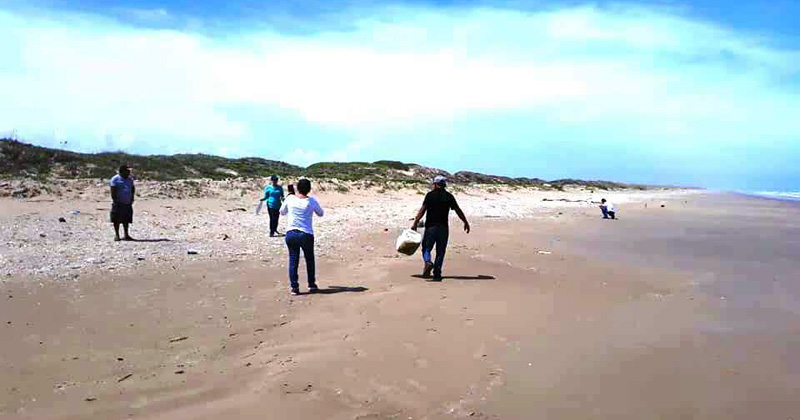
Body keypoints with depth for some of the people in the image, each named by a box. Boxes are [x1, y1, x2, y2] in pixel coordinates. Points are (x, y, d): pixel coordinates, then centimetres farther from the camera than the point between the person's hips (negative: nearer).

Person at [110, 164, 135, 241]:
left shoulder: (130, 179, 13)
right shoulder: (115, 179, -6)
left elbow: (133, 189, 20)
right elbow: (113, 191, -10)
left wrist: (132, 199, 9)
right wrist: (115, 201, -16)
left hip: (127, 203, 6)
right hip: (118, 203, -6)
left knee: (126, 220, 9)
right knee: (117, 220, 0)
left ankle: (126, 235, 16)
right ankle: (116, 235, 7)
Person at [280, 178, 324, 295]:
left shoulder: (290, 198, -2)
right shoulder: (311, 201, -6)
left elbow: (282, 212, 14)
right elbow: (321, 213, 11)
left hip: (291, 233, 1)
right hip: (306, 235, -1)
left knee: (293, 260, 8)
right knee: (310, 260, 16)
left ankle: (294, 287, 7)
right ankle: (312, 285, 24)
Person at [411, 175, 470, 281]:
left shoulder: (430, 195, -2)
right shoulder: (449, 196, 6)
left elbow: (423, 209, -9)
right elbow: (458, 211, 9)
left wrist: (415, 223, -7)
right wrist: (466, 222, 19)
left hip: (431, 226, -2)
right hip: (444, 228, 2)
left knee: (426, 248, 8)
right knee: (440, 252, 8)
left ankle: (428, 262, -21)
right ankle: (437, 274, 5)